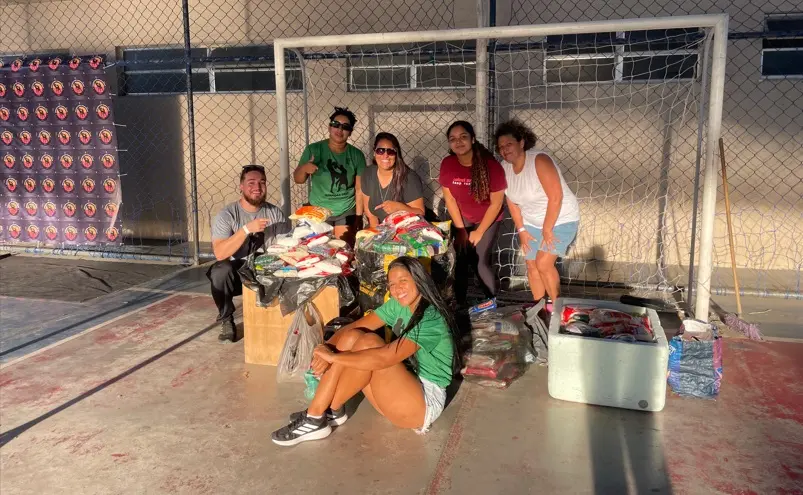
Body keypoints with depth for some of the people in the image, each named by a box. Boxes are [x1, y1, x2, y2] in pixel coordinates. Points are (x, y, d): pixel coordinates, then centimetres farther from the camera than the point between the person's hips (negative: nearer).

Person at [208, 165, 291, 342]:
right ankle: (226, 321, -8)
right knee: (221, 271, -34)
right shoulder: (227, 215, -10)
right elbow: (220, 253, -22)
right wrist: (247, 229, -32)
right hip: (237, 273, -1)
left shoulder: (276, 213, -1)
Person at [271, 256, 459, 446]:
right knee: (352, 336, -9)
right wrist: (326, 349, -20)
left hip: (425, 403, -8)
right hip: (401, 388, 8)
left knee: (369, 342, -27)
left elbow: (383, 358, -34)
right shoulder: (398, 305, 3)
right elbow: (352, 326, -1)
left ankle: (316, 419, -19)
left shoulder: (430, 319, -23)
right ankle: (331, 411, -11)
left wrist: (332, 356, -25)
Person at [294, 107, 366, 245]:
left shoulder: (356, 155, -4)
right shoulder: (314, 149, -7)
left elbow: (359, 189, -2)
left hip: (347, 213, 1)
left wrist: (358, 217, -4)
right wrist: (304, 168, -24)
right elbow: (298, 180, -3)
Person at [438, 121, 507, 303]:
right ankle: (459, 303, 10)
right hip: (462, 217, 3)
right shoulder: (447, 164, -16)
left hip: (488, 218, -3)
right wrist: (460, 229, -6)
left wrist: (479, 232, -13)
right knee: (461, 259, -7)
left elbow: (496, 203, -18)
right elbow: (449, 198, -6)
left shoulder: (491, 165, -26)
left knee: (480, 262, -12)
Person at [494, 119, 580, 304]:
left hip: (560, 219, -6)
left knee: (544, 264, -16)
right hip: (532, 222, 6)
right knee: (532, 266, 7)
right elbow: (512, 202, 4)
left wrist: (547, 230, -23)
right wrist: (521, 230, -1)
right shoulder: (505, 168, -5)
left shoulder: (539, 160, -25)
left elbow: (555, 197, -27)